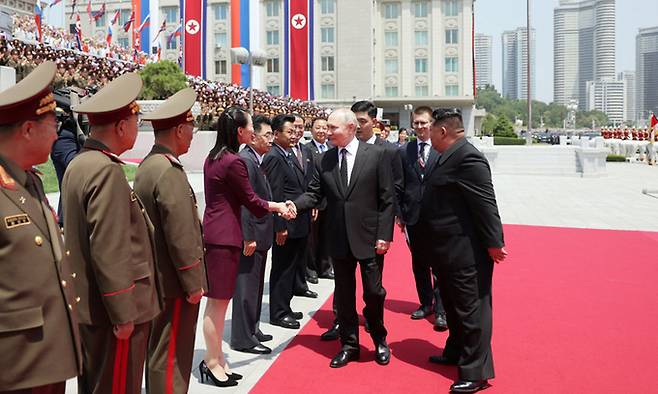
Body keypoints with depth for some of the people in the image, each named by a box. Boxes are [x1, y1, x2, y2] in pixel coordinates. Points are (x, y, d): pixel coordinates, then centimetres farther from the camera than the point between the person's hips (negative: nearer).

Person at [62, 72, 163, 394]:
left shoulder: (78, 164, 9)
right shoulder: (107, 171, -21)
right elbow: (109, 252, -24)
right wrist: (123, 314, -18)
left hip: (87, 305, 10)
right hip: (112, 309, -10)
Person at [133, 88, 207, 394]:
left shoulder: (148, 164, 9)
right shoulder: (170, 171, -21)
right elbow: (180, 236, -23)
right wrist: (193, 284, -15)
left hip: (157, 277, 10)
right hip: (174, 283, -10)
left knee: (160, 353, 21)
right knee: (171, 357, 2)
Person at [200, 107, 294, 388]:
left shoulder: (213, 157, 12)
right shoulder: (234, 161, -17)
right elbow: (251, 201, -9)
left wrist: (274, 205, 12)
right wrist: (278, 207, 8)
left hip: (213, 233, 10)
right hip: (225, 237, -10)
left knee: (217, 301, 15)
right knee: (218, 302, 1)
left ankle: (216, 360, 25)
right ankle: (212, 363, 13)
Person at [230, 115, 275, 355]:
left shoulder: (256, 161, 14)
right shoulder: (245, 160, -18)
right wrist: (249, 237, -23)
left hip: (259, 234, 11)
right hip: (251, 236, -10)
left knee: (255, 285, 19)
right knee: (247, 286, -1)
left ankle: (251, 330, 31)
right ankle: (243, 339, 9)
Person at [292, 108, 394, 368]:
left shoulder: (376, 155, -5)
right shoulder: (324, 160, 4)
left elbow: (386, 199, -6)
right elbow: (314, 194, 3)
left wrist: (384, 235, -10)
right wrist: (294, 205, -18)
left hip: (368, 237, -3)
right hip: (339, 238, 3)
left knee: (373, 292, 5)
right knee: (344, 295, 12)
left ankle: (379, 341, 31)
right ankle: (349, 345, 28)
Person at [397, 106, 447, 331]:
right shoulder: (404, 152, 6)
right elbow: (399, 186, 7)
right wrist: (400, 213, 4)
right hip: (413, 217, 4)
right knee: (419, 264, 14)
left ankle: (440, 310, 9)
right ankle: (426, 304, 29)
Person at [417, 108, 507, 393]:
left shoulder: (468, 158, -20)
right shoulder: (450, 156, 11)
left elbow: (486, 204, -21)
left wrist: (494, 243, -19)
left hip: (465, 252, -10)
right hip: (448, 250, 10)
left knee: (471, 310, 1)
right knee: (453, 305, 23)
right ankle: (456, 353, 41)